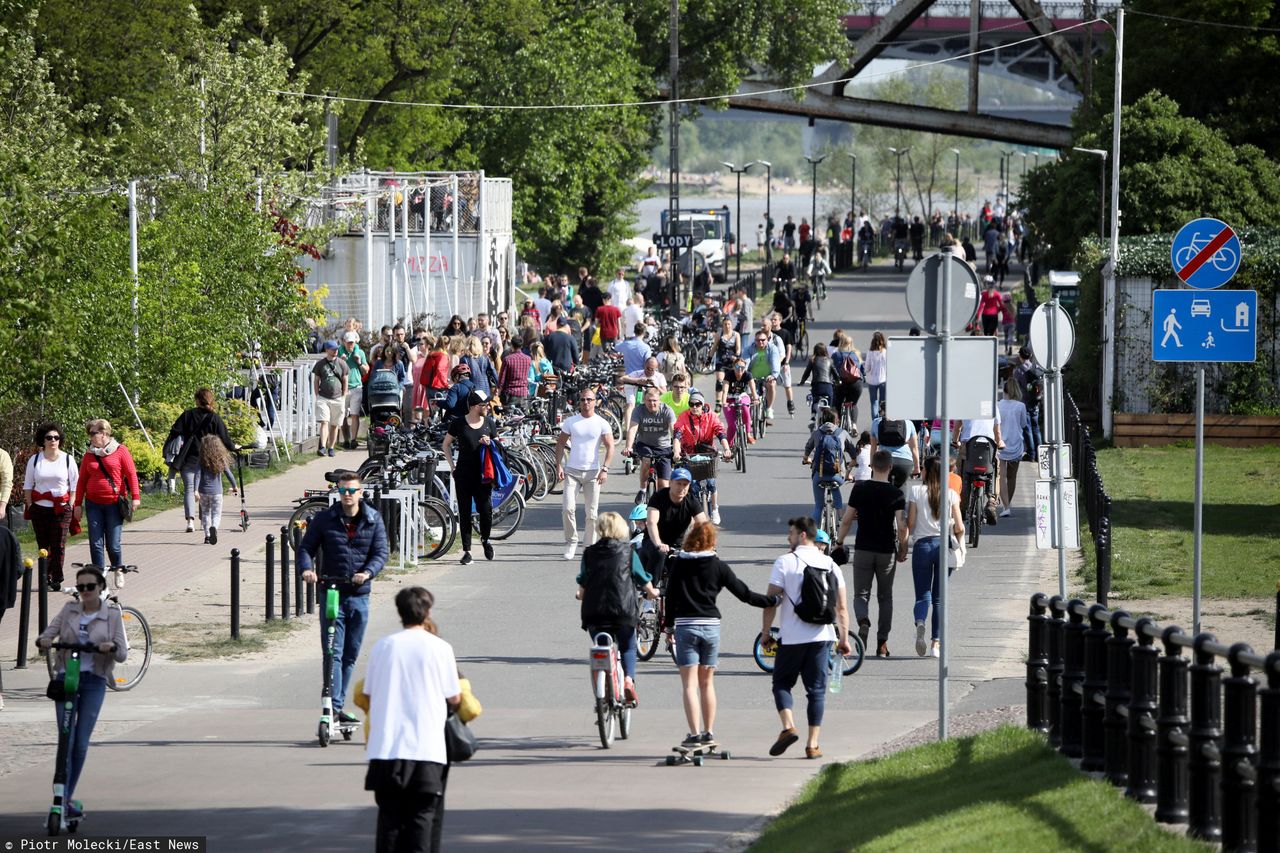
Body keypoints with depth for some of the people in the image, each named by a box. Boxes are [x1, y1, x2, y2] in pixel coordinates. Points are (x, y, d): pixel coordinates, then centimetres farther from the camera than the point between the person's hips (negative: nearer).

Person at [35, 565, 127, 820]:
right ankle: (63, 796, -9)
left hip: (94, 682, 0)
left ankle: (68, 796, 12)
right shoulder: (69, 610, 7)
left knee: (81, 743, 1)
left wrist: (112, 647, -23)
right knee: (67, 739, -9)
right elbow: (49, 633, 3)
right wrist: (43, 641, -21)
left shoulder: (112, 616, 3)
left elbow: (122, 655, -1)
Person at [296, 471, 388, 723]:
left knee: (351, 655, 10)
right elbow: (306, 547, 1)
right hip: (331, 592, -2)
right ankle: (333, 707, -15)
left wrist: (368, 573, -21)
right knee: (333, 652, -11)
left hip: (359, 595, 2)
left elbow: (381, 551, -2)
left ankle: (339, 705, 21)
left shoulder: (373, 519, 2)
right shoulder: (324, 519, 0)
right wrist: (306, 568, -20)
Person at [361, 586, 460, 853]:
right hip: (427, 749, -2)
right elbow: (454, 698, 3)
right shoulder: (439, 648, -2)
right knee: (422, 816, 3)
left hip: (386, 748, 2)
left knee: (389, 814, 9)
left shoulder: (382, 646, 4)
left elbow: (368, 694, 8)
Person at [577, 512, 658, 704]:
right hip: (624, 609, -1)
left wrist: (581, 595, 34)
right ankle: (628, 678, -10)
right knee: (628, 648, 15)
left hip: (594, 610, 1)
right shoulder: (628, 551, 3)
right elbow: (643, 580, 11)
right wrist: (651, 592, 33)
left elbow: (582, 585, 11)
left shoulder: (589, 553, 6)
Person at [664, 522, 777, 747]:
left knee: (690, 685, -3)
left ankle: (694, 734, -12)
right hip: (711, 627, 2)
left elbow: (671, 595, 2)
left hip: (685, 627, -2)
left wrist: (669, 624, 12)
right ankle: (709, 733, 16)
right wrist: (773, 601, 10)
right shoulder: (718, 566, 1)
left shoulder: (679, 563, 1)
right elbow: (744, 594, 2)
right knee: (707, 683, 13)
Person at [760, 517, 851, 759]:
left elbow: (771, 601, -8)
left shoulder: (785, 562, -6)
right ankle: (813, 744, 3)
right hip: (822, 637, 3)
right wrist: (844, 639, 13)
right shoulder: (830, 565, 8)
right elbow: (842, 607, 8)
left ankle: (788, 726, -10)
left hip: (791, 637, -3)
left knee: (782, 683, 12)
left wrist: (766, 632, 1)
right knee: (817, 690, 7)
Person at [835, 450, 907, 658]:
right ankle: (882, 643, 11)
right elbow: (901, 526, -12)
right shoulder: (896, 493, -7)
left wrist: (839, 542, 11)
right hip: (887, 551, 0)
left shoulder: (860, 489, -5)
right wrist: (902, 550, 2)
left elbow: (847, 520, -3)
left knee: (861, 594, 7)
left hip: (863, 549, 0)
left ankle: (863, 621, -25)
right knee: (885, 597, 13)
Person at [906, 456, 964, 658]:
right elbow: (959, 528, -3)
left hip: (922, 544, -1)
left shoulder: (916, 491, -3)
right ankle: (936, 643, 5)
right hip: (943, 545, 1)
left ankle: (920, 623, -28)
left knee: (922, 595, 3)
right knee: (939, 597, 9)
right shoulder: (951, 495, 0)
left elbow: (910, 523, -3)